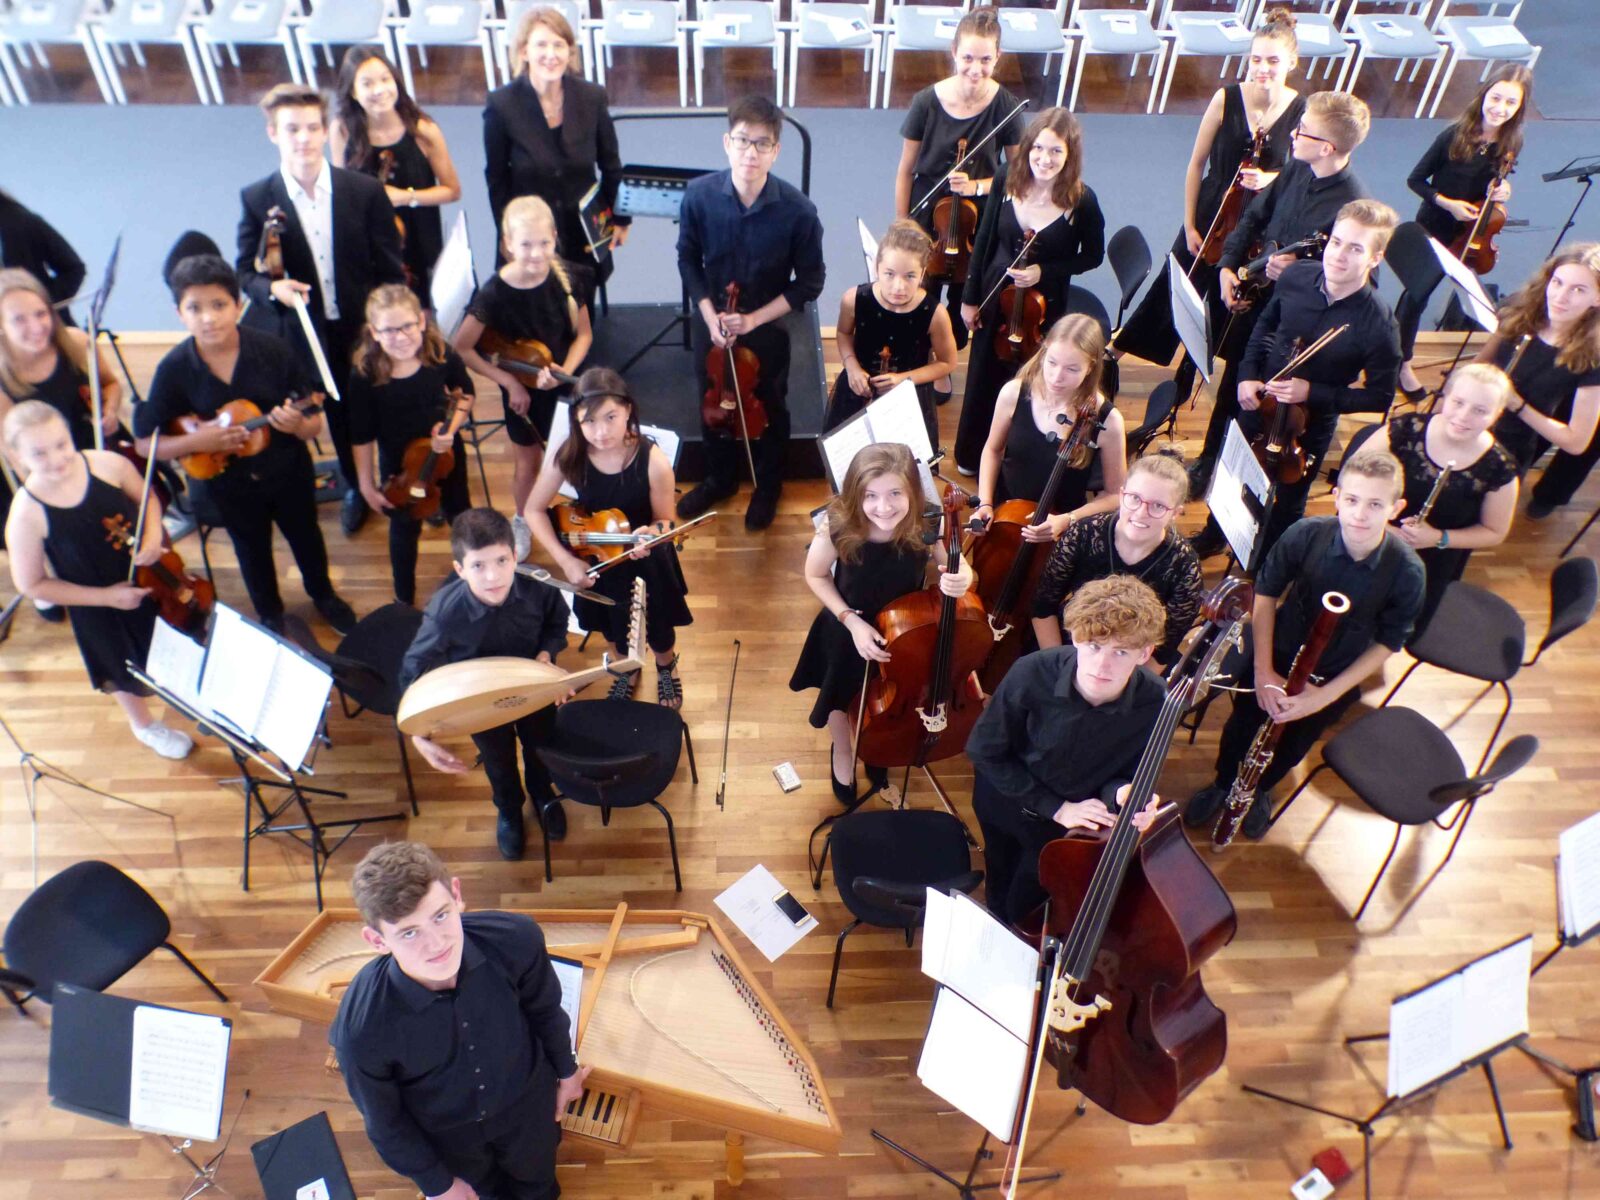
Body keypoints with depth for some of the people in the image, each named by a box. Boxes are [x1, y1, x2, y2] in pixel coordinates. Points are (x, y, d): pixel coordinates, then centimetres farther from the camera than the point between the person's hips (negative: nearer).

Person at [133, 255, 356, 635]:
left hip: (287, 473, 0)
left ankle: (323, 596, 53)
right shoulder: (174, 368, -19)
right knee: (253, 551, 22)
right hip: (227, 484, 0)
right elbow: (145, 443, -11)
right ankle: (271, 615, 50)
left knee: (305, 536, 23)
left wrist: (297, 425, -37)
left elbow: (314, 424, -14)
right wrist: (196, 441, -29)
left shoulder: (272, 350, -20)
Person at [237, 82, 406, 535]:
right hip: (304, 334, 1)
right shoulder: (256, 199, -8)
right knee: (339, 415, 18)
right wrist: (271, 287, -21)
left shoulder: (366, 191, -10)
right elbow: (245, 269, 0)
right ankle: (355, 488, 42)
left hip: (365, 328, -1)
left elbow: (391, 270, -5)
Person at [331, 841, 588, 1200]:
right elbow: (384, 1121, -16)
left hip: (526, 1102, 2)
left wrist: (566, 1071, 6)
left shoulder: (516, 939, -35)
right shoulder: (359, 1030, -38)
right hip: (445, 1136, -1)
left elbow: (545, 1009, -11)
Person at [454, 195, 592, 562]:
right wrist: (508, 381, -17)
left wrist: (566, 370, -23)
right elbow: (462, 348, -16)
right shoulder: (494, 293, -24)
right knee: (527, 465, 17)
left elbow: (583, 334, -5)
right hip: (522, 391, -1)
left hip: (564, 385, 2)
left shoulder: (565, 277, -16)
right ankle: (522, 524, 46)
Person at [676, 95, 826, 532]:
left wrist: (755, 319, -20)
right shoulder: (699, 194, -18)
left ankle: (768, 486, 46)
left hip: (769, 330, -2)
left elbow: (810, 282, -13)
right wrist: (709, 314, -13)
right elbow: (688, 259, -2)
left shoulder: (798, 211, -24)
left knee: (770, 412, 19)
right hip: (712, 323, 2)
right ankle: (720, 478, 49)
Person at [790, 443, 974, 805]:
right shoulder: (837, 527, -33)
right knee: (843, 701, 26)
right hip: (849, 631, -1)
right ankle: (842, 753, 61)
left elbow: (959, 569, -13)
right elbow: (816, 576, -13)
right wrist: (852, 621, -23)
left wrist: (961, 579, -37)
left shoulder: (928, 527, -31)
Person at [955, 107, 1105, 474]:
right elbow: (984, 242, -2)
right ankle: (972, 457, 42)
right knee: (982, 378, 18)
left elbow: (1092, 257, -6)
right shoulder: (1008, 183, -12)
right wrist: (969, 298, 2)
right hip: (994, 296, 3)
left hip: (1044, 305, -3)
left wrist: (1044, 272, -21)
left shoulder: (1083, 201, -20)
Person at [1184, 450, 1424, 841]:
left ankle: (1261, 790, 54)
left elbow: (1387, 642, -13)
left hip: (1337, 676, 1)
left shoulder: (1407, 571, -27)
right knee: (1242, 727, 18)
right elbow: (1266, 592, -12)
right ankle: (1222, 784, 49)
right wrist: (1263, 670, -15)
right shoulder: (1306, 535, -28)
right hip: (1277, 654, 0)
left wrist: (1327, 694, -18)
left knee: (1292, 746, 22)